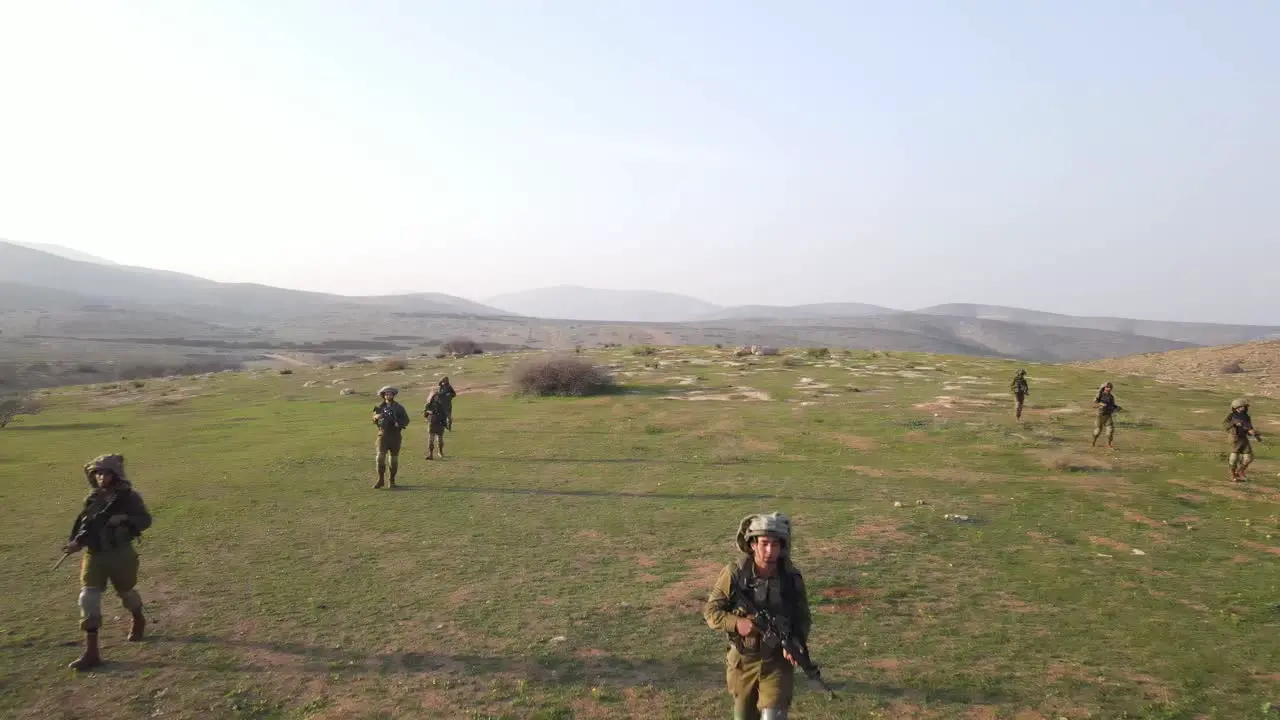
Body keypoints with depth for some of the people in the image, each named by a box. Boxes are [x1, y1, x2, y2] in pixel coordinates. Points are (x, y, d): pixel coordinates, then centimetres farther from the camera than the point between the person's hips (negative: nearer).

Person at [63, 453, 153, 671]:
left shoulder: (128, 496, -9)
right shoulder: (92, 499, 4)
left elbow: (145, 520, -10)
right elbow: (83, 524, 14)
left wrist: (125, 519, -28)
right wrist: (76, 542, -3)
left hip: (121, 554, -4)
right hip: (94, 555, 4)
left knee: (126, 592, 15)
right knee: (88, 597, -9)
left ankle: (138, 620, 49)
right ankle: (91, 652, -6)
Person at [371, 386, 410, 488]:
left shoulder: (399, 408, 2)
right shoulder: (380, 407, 8)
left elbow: (406, 420, 4)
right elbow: (374, 420, 15)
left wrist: (399, 424, -16)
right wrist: (376, 417, -8)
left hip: (395, 435, -1)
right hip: (383, 434, 1)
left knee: (394, 459, 4)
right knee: (380, 456, -12)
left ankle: (392, 480, 16)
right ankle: (381, 480, -5)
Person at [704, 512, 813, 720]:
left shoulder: (792, 577, -10)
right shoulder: (734, 573, -15)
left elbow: (802, 618, 3)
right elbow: (711, 610, -8)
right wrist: (736, 624, -26)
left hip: (778, 661, 0)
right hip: (743, 661, 0)